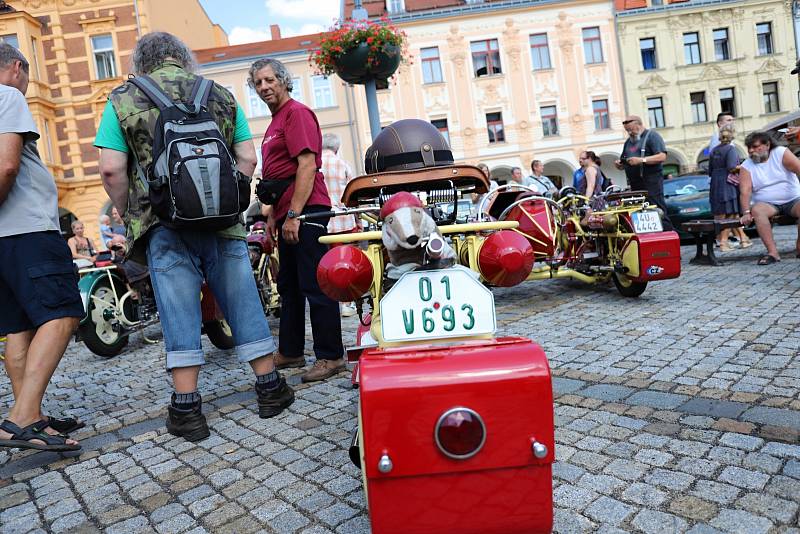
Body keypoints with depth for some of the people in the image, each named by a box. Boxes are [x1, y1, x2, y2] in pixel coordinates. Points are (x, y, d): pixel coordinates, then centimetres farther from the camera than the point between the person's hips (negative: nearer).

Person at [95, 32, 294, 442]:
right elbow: (247, 158, 6)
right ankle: (270, 387, 18)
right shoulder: (220, 95, 12)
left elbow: (111, 168, -3)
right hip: (224, 222, 2)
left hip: (165, 224, -1)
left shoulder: (123, 99, 6)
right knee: (243, 301, 9)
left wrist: (128, 212, 10)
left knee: (180, 312, 3)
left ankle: (186, 410, 9)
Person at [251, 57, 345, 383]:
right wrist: (273, 214, 22)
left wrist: (293, 214, -21)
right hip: (288, 213, 11)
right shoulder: (276, 121, 23)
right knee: (289, 285, 15)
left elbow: (307, 165, -17)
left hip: (306, 211, -11)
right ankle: (290, 352, 26)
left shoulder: (296, 113, -6)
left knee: (315, 285, -8)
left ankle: (331, 356, 0)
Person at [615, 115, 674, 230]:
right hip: (635, 185, 7)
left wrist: (641, 160, -19)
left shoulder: (651, 135, 1)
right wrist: (619, 164, 5)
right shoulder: (628, 141, 23)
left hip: (651, 181, -7)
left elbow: (662, 156, -11)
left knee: (658, 212, -11)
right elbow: (623, 163, 29)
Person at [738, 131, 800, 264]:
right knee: (757, 210, -33)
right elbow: (745, 191, -10)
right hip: (768, 204, 0)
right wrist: (747, 212, -27)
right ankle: (773, 252, -34)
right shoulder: (746, 167, 1)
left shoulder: (781, 153, -2)